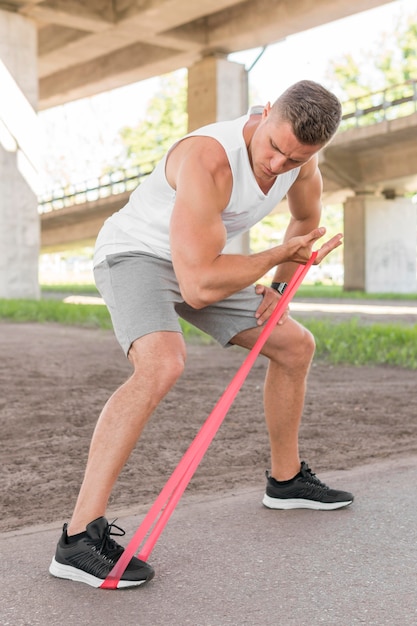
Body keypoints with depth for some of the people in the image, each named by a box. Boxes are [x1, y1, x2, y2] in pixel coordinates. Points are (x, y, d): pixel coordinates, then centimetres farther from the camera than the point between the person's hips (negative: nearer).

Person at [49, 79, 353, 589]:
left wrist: (280, 285, 3)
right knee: (163, 362, -36)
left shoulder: (302, 160, -9)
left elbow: (306, 221, 15)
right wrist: (279, 255, -25)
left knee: (296, 346, 11)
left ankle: (286, 481, 30)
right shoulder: (208, 160, -35)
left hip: (200, 263, 8)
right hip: (135, 254, -8)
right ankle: (79, 539, -34)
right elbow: (199, 286, -38)